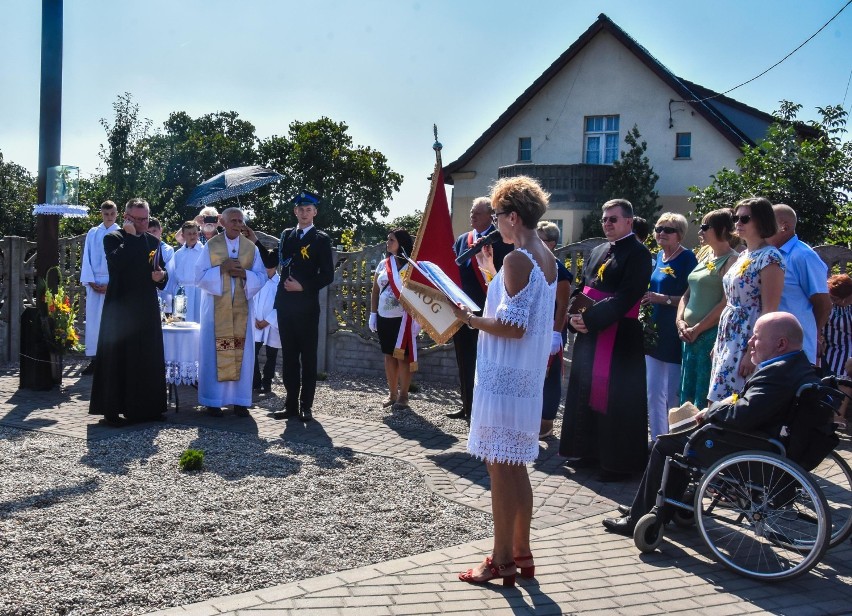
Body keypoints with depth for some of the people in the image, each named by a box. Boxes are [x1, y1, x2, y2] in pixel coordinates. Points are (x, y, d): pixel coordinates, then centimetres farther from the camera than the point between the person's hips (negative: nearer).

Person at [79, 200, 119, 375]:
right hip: (94, 284, 2)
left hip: (114, 284, -2)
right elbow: (86, 258, 7)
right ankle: (94, 359, 4)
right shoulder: (92, 233, 10)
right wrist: (90, 282, -4)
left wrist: (112, 284, -9)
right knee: (93, 320, 1)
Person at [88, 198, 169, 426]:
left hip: (147, 309, 5)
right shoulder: (113, 238, -1)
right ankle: (111, 410, 4)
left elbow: (162, 271, 20)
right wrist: (131, 236, -13)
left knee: (149, 359, 6)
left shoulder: (153, 241, 14)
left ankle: (147, 407, 15)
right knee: (117, 358, -2)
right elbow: (116, 261, -21)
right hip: (120, 308, -5)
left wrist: (161, 276, -3)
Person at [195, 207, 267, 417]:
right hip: (216, 309, -2)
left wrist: (244, 273, -14)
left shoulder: (251, 248, 6)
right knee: (214, 353, -1)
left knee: (242, 353, 1)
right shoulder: (210, 246, 1)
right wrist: (221, 269, -16)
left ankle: (240, 400, 8)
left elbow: (261, 277, 4)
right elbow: (199, 276, -2)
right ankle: (213, 400, 6)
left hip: (241, 308, 2)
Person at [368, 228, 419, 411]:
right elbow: (375, 290, 14)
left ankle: (403, 395, 7)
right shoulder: (383, 264, 10)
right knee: (389, 356, 10)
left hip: (403, 318, -5)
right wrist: (373, 313, 8)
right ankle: (392, 393, 19)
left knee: (403, 356, -1)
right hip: (384, 317, 5)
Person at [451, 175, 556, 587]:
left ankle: (502, 561, 9)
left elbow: (514, 325, -21)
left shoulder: (517, 259, -17)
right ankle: (521, 554, 25)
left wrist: (470, 319, -11)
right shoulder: (547, 259, 11)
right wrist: (493, 272, 19)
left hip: (503, 378, -9)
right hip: (528, 377, 9)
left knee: (500, 469, 0)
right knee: (516, 468, 16)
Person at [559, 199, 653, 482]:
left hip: (620, 338, -8)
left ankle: (618, 462, 7)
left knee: (615, 398, -3)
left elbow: (625, 297, -18)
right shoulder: (598, 252, 16)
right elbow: (586, 288, 15)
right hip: (591, 332, 8)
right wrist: (575, 316, -4)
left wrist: (590, 319, -21)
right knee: (588, 392, 13)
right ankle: (590, 451, 25)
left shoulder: (638, 254, -9)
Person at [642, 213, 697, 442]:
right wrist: (646, 298, 8)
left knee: (673, 395, -2)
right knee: (654, 394, 11)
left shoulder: (688, 258, -9)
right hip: (654, 334, 8)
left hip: (675, 336, -8)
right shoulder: (658, 257, 13)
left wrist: (664, 299, -21)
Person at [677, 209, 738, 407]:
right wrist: (680, 321, 2)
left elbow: (726, 304, -15)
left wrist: (697, 329, -12)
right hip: (689, 336, 8)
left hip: (712, 335, -8)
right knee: (686, 398, 12)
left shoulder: (731, 260, -8)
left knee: (704, 400, -4)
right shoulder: (704, 256, 16)